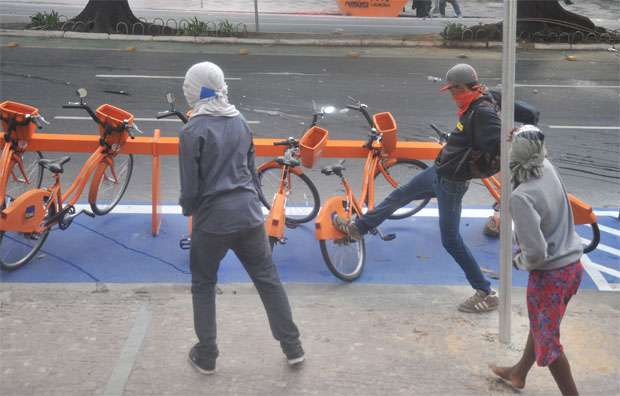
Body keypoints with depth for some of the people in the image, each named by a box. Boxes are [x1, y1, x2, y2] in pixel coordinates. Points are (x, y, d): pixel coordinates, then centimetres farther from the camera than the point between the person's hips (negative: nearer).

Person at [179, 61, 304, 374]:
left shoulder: (193, 131, -13)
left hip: (212, 219, -4)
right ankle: (293, 347, 20)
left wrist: (187, 209, 10)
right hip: (248, 213, 5)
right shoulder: (240, 122, 4)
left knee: (203, 285, 14)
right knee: (268, 279, 14)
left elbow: (190, 185, -10)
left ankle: (206, 356, 21)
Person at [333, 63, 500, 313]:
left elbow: (501, 144, -33)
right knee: (399, 195, 23)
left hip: (451, 183, -10)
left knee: (451, 240, -1)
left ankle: (486, 294, 9)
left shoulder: (483, 112, -25)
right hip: (438, 171, 10)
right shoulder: (473, 108, 2)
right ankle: (357, 228, 44)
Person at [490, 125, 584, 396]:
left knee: (547, 338, 10)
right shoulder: (548, 169, -5)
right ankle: (518, 374, 48)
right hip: (573, 265, 9)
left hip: (549, 274, -9)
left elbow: (536, 252, -26)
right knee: (540, 326, 27)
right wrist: (522, 139, 5)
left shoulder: (521, 196, -26)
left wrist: (518, 261, -7)